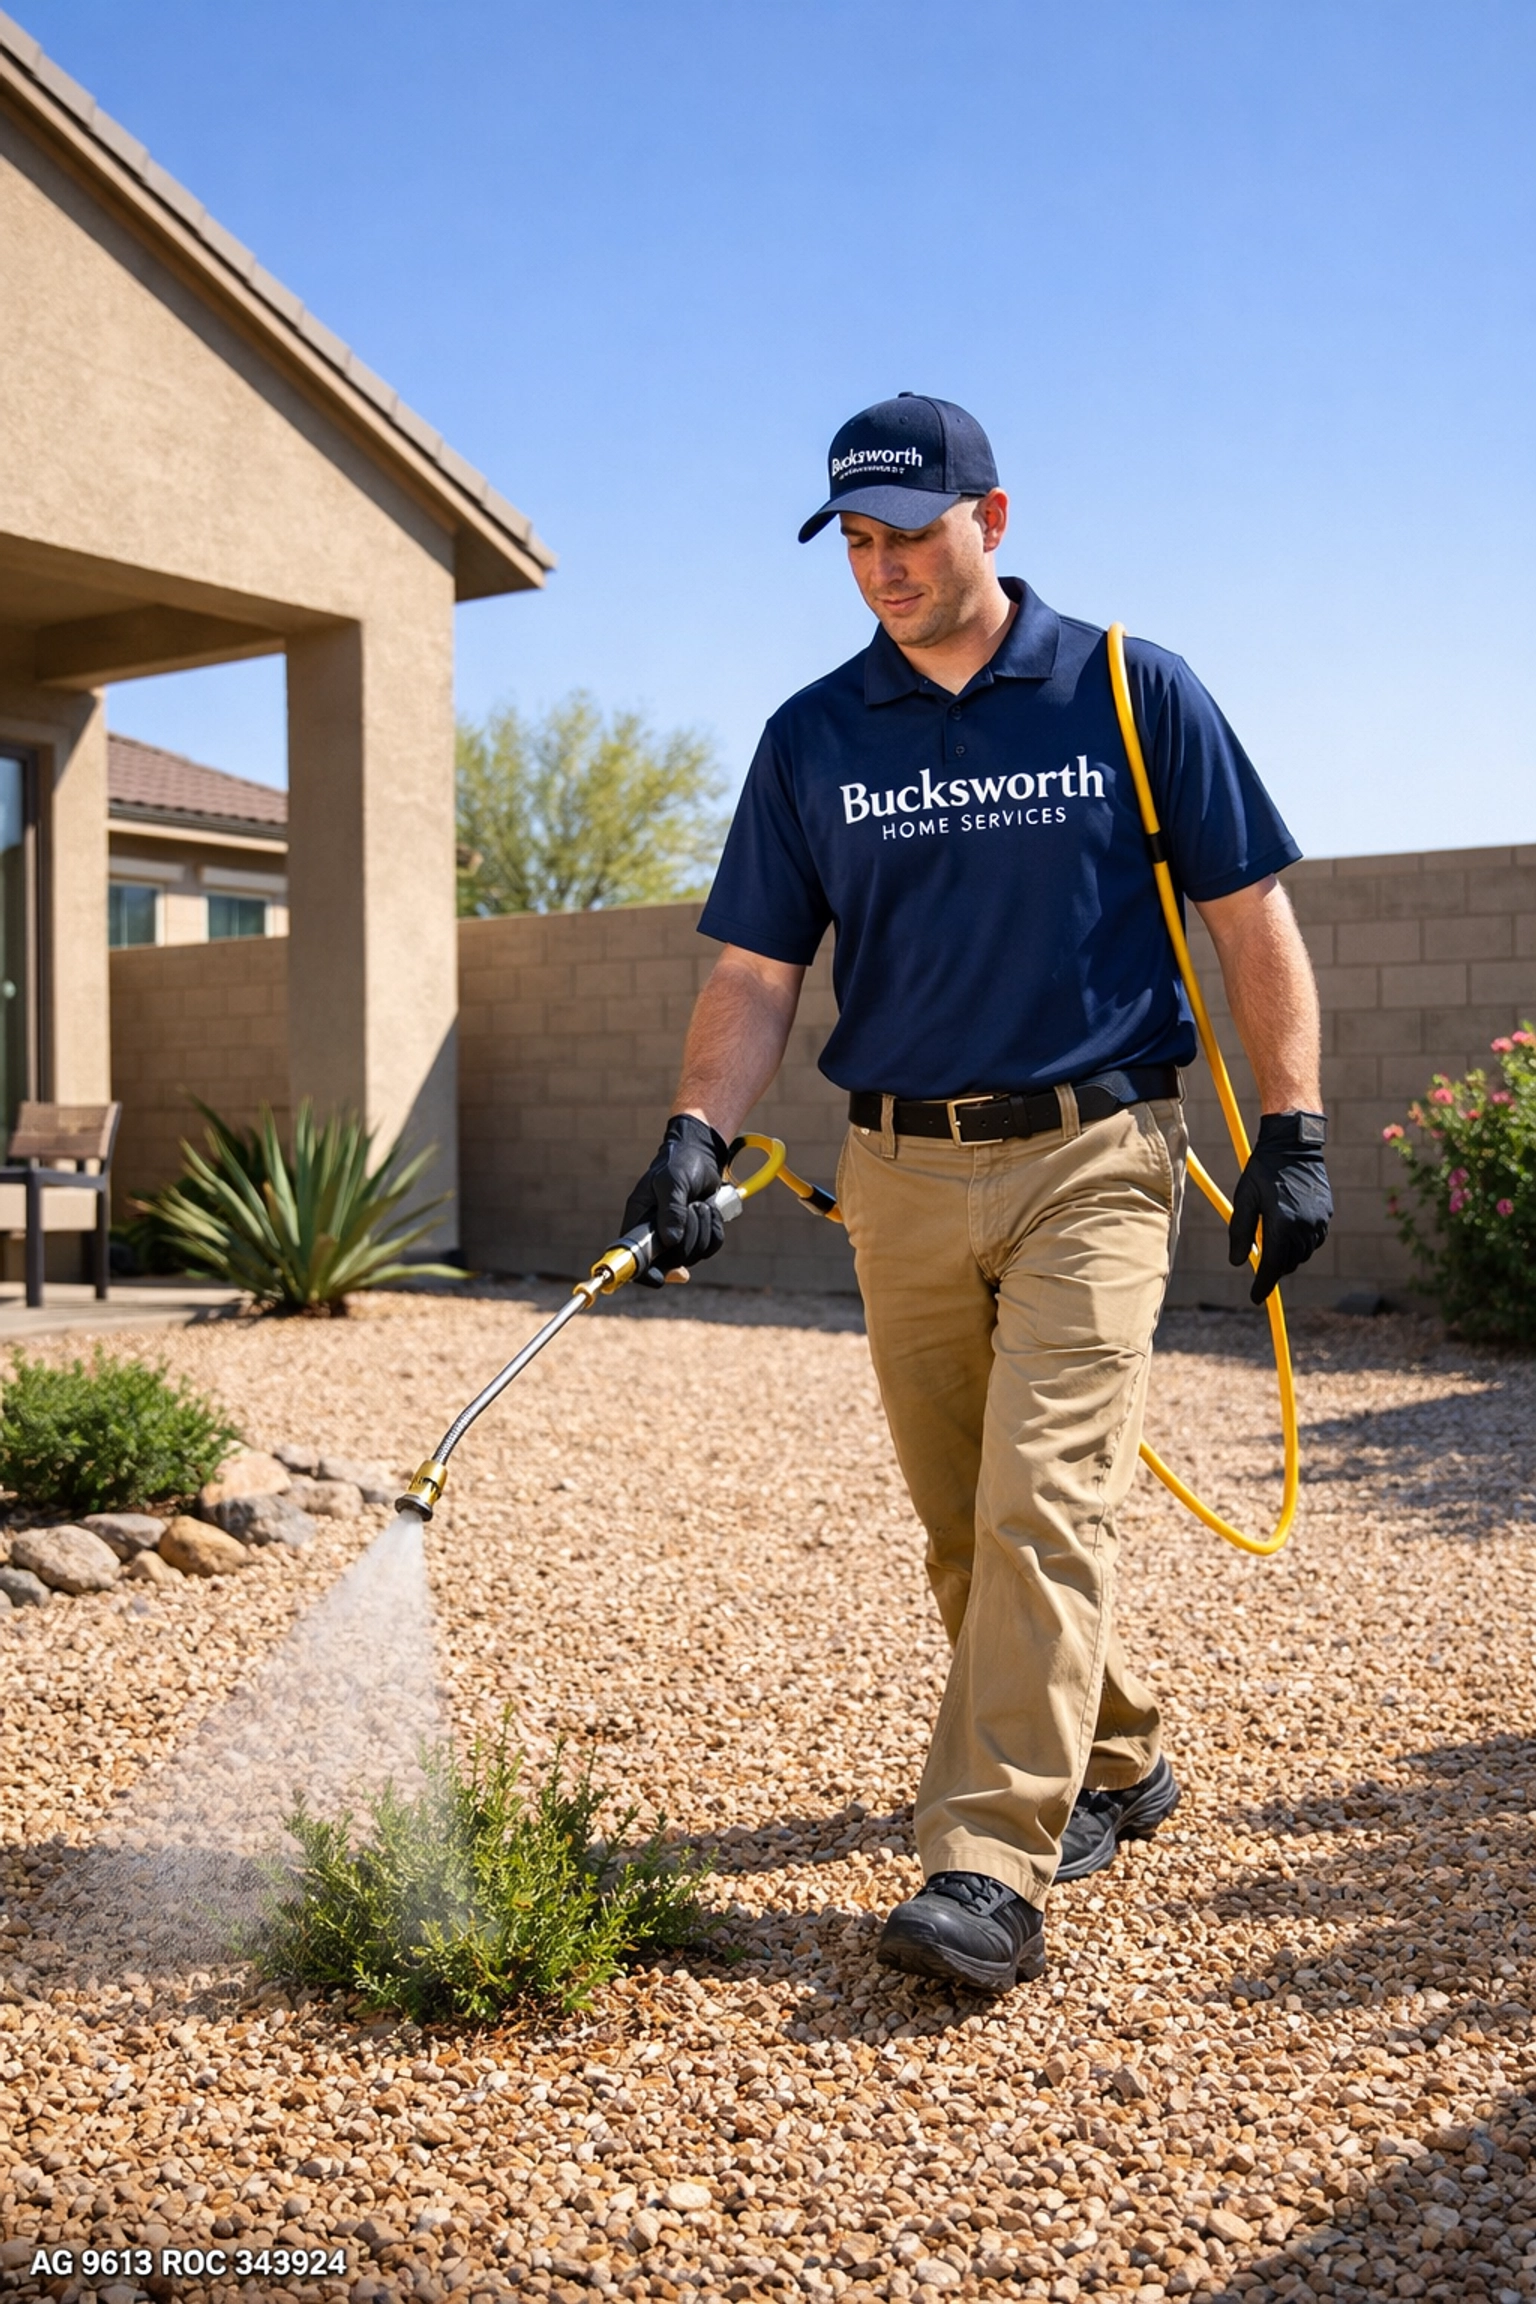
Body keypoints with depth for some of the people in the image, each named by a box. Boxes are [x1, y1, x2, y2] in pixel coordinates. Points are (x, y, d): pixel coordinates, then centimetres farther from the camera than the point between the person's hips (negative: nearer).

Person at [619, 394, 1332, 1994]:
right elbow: (756, 974, 5)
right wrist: (697, 1133, -10)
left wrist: (1293, 1132, -3)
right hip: (902, 1174, 4)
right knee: (964, 1527, 11)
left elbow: (1250, 919, 3)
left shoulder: (1132, 692, 0)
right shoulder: (812, 737, 8)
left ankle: (987, 1869, -11)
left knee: (1045, 1500, -14)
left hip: (1090, 1157, -4)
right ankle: (1112, 1765, 31)